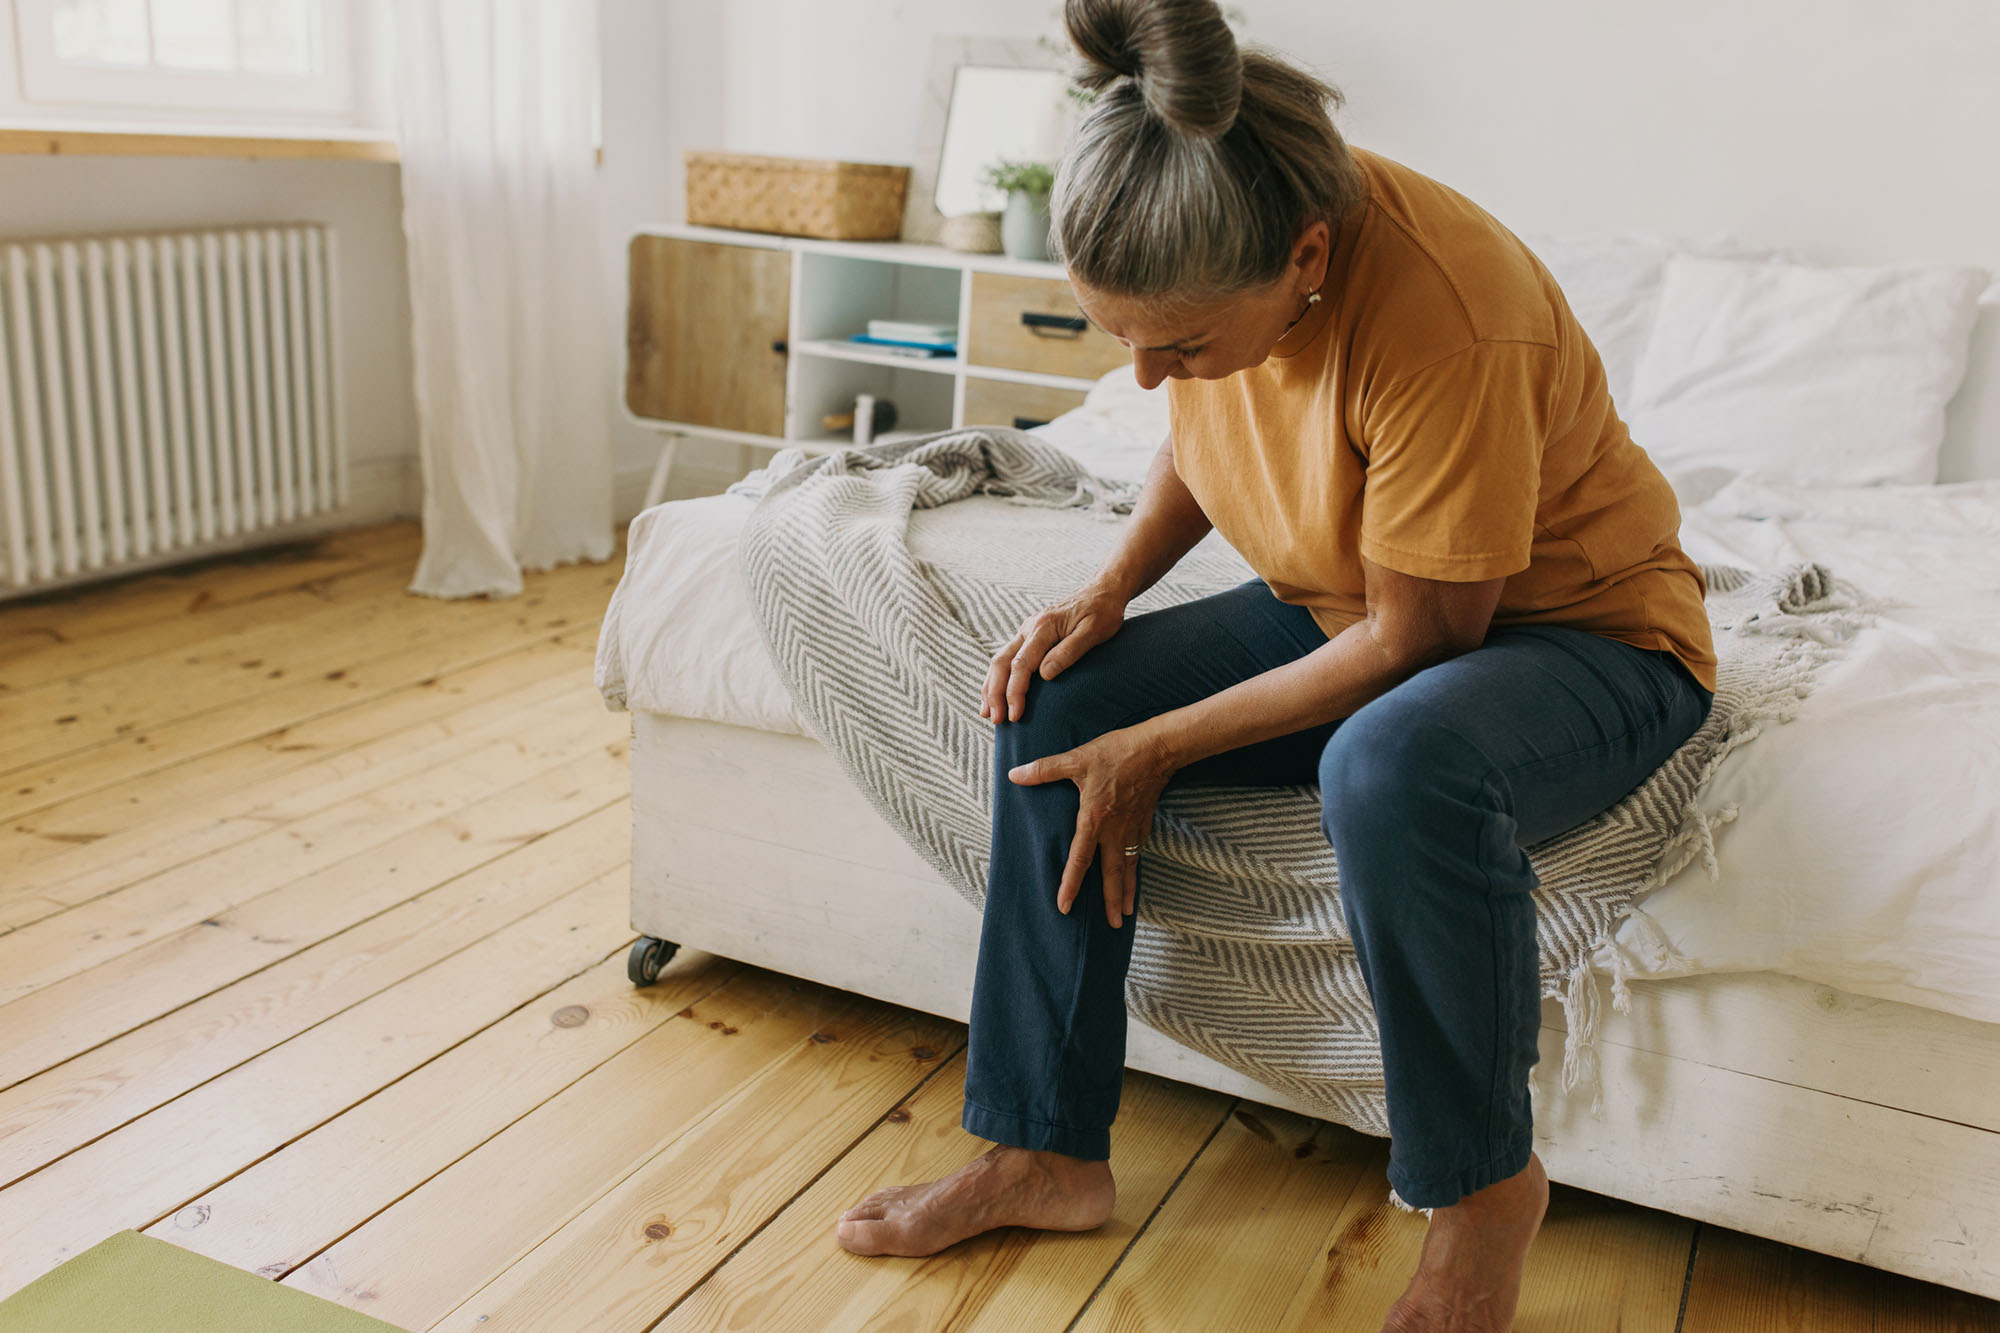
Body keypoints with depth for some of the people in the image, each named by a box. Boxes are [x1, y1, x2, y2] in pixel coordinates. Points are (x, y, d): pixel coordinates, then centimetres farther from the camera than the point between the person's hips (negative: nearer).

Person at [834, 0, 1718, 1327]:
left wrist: (1158, 746, -21)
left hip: (1579, 630, -7)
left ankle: (1486, 1186, -13)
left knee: (1394, 766, -41)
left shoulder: (1443, 321, -34)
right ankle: (1045, 1152, 1)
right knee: (1051, 709, -8)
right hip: (1343, 607, 7)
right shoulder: (1219, 255, -12)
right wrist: (1107, 593, -7)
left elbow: (1416, 639, -26)